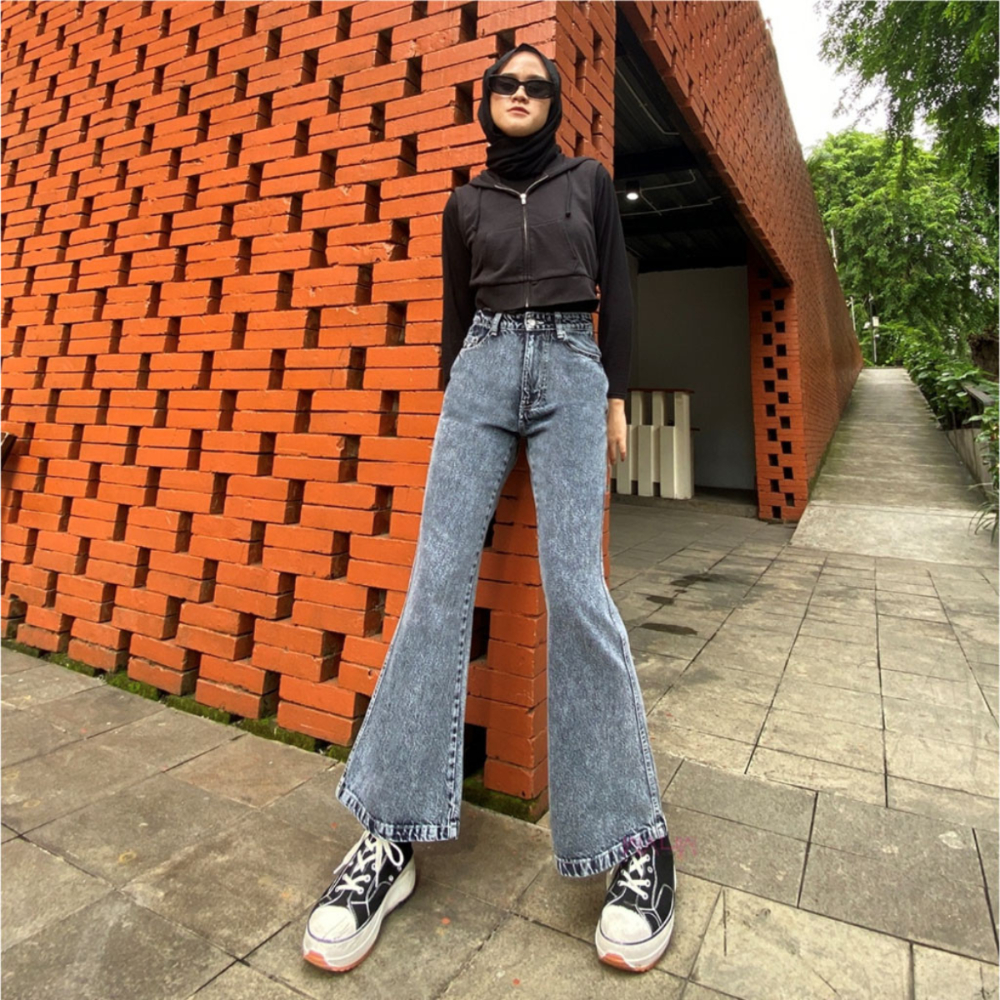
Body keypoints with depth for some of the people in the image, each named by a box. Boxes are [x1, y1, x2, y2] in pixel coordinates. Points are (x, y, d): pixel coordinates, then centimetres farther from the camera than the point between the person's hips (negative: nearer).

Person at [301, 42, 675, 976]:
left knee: (573, 585, -17)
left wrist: (617, 394, 5)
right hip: (484, 369, 2)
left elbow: (615, 292, 14)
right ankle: (393, 833, -10)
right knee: (438, 575, -14)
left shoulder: (590, 179, 19)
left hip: (571, 371, -1)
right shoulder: (466, 202, 21)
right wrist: (451, 402, 14)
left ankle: (633, 836, -7)